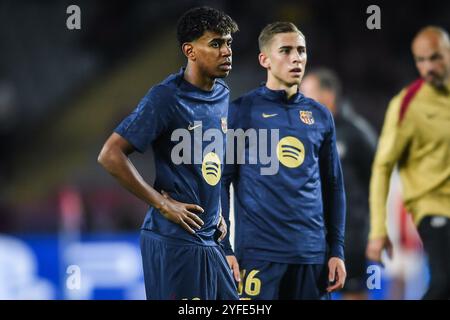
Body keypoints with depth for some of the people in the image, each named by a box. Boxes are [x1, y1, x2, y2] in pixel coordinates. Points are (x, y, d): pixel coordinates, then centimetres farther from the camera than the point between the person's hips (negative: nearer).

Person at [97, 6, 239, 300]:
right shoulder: (167, 98, -13)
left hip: (209, 239, 8)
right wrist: (163, 204, -15)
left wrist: (217, 212, 15)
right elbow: (111, 156, -17)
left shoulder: (223, 95, 11)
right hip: (174, 240, -8)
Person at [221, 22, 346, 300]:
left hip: (313, 253, 4)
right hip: (259, 253, -4)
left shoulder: (320, 116, 12)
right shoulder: (241, 112, -1)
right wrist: (223, 249, -9)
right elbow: (220, 183, -2)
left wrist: (337, 250, 9)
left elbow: (333, 187, 16)